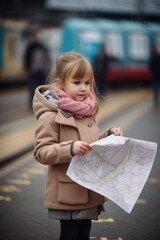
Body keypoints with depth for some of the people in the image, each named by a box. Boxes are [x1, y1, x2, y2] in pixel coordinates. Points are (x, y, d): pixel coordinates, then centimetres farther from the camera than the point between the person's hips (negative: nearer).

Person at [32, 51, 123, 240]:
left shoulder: (86, 112, 8)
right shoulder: (50, 116, -16)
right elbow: (41, 152, -19)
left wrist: (109, 136, 3)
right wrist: (70, 149, -32)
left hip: (89, 190, 7)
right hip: (67, 193, -7)